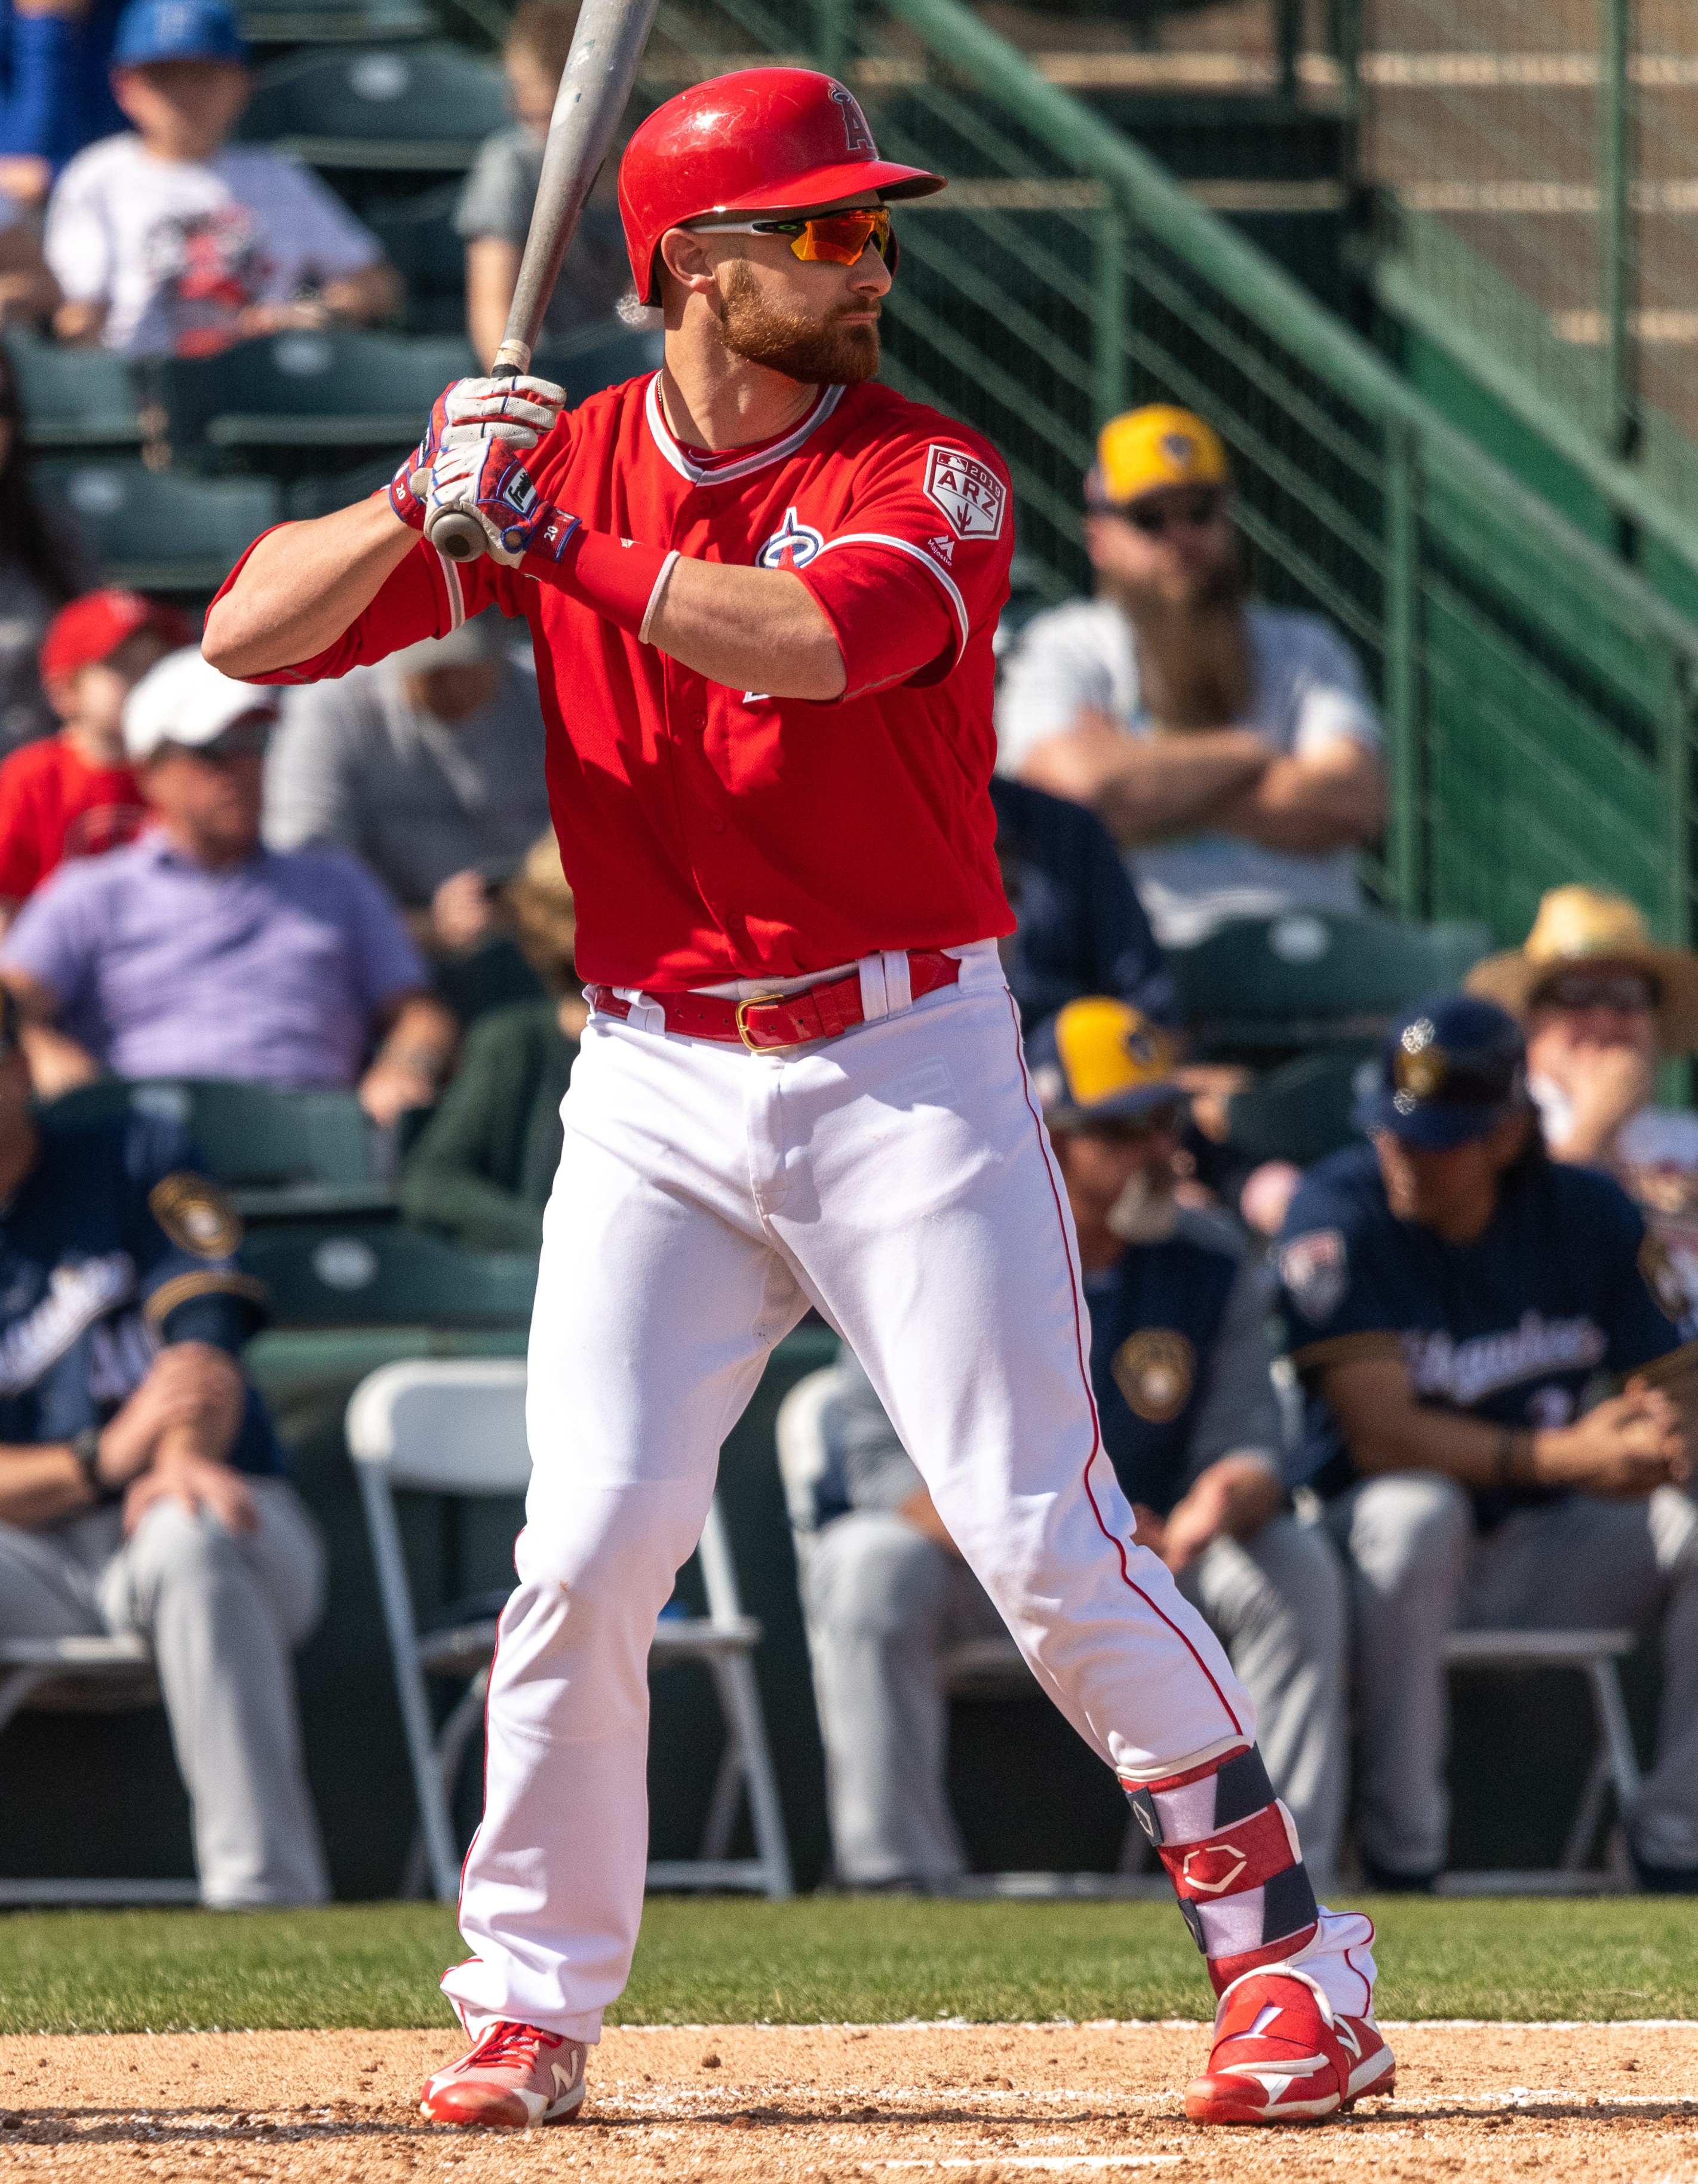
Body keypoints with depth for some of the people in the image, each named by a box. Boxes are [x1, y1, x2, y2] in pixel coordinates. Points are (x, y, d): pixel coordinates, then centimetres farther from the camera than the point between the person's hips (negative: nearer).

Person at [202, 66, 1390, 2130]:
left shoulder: (935, 477, -4)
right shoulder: (559, 458, 4)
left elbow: (806, 639, -27)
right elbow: (251, 632, 1)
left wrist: (550, 539, -21)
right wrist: (425, 504, -16)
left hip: (908, 1070, -2)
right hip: (654, 1091, 2)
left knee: (1045, 1540, -5)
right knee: (584, 1554, -5)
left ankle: (1289, 1962, 2)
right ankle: (527, 2005, 9)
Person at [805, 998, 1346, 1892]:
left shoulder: (1214, 1267, -4)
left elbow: (1245, 1447, -7)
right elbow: (886, 1465, -23)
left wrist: (1223, 1500, -36)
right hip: (964, 1545, -3)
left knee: (1297, 1566, -20)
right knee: (868, 1565, -35)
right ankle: (897, 1877, -34)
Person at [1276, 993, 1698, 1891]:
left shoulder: (1590, 1214, -1)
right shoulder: (1341, 1213, -12)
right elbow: (1379, 1434, -21)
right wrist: (1563, 1456, -34)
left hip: (1550, 1548, 4)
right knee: (1415, 1509, -37)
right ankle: (1400, 1854, -31)